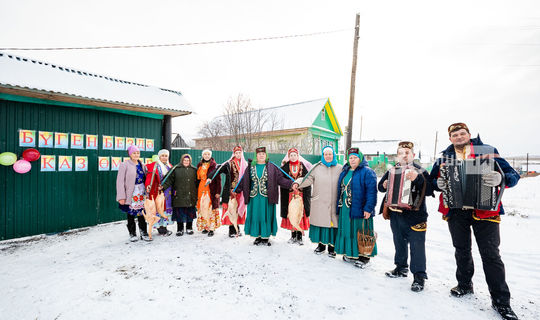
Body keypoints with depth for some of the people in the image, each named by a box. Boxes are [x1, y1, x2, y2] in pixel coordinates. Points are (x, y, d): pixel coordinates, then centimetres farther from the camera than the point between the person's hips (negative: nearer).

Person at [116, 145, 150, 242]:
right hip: (130, 194, -4)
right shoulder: (124, 165, -6)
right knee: (130, 214, 6)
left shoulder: (142, 165, 10)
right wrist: (121, 197, -15)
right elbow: (120, 181, -10)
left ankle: (144, 233, 15)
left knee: (141, 212, 6)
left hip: (141, 193, 4)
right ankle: (132, 234, 21)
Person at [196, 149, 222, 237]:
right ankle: (205, 226, 17)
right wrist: (197, 191, 11)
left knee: (211, 208, -6)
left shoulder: (214, 165, -2)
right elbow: (198, 178, 15)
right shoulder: (199, 165, 12)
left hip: (211, 190, -4)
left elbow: (218, 179, -5)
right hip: (201, 189, 5)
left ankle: (211, 228, 0)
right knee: (202, 208, 6)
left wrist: (218, 191, -11)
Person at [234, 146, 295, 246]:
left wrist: (291, 183, -16)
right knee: (255, 216, 8)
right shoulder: (251, 167, 7)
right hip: (254, 197, 2)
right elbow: (244, 180, 9)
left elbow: (280, 178, -4)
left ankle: (265, 237, 19)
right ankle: (257, 236, 23)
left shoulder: (271, 167, 0)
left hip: (266, 197, -2)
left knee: (266, 216, 4)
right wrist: (236, 190, 5)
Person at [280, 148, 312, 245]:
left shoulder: (303, 166, 3)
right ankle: (293, 235, 21)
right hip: (289, 194, 1)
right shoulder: (285, 167, 5)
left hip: (301, 194, 0)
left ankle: (299, 237, 10)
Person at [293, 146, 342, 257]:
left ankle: (332, 247, 22)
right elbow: (308, 179, 1)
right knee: (320, 223, 8)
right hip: (319, 203, 0)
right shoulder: (316, 167, 5)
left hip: (334, 203, 0)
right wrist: (298, 182, -16)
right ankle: (321, 245, 28)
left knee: (333, 224, 3)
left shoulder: (340, 168, 6)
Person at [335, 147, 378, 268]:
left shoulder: (367, 172, -9)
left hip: (359, 209, -7)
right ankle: (351, 254, 29)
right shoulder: (345, 172, 14)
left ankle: (364, 257, 16)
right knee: (348, 231, 14)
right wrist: (339, 205, 15)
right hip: (345, 209, 7)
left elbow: (371, 191, -15)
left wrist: (368, 208, -20)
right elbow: (340, 189, 18)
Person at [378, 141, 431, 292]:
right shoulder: (392, 171, 8)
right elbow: (380, 186, 15)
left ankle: (419, 276, 15)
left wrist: (417, 178, -28)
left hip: (414, 216, -5)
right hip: (395, 214, 5)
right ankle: (401, 268, 35)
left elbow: (429, 191, -16)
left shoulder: (420, 171, -4)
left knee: (417, 246, 0)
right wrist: (384, 185, -6)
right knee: (399, 243, 18)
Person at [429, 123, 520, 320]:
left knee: (490, 254, 2)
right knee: (461, 251, 16)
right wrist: (438, 184, -11)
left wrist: (500, 178, -25)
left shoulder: (487, 151, 1)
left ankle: (501, 301, 17)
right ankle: (465, 285, 34)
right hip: (455, 211, 3)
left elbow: (513, 175, -3)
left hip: (484, 210, -2)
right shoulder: (444, 157, 8)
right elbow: (432, 179, 12)